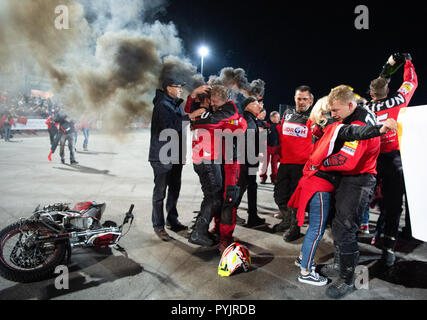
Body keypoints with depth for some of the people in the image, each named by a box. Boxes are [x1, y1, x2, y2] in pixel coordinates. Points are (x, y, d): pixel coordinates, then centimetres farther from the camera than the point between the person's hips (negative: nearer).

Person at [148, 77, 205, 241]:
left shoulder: (177, 105, 18)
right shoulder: (162, 105, -11)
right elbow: (169, 125, -27)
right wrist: (189, 116, -29)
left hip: (176, 155, 9)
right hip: (162, 156, -9)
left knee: (174, 189, 16)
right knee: (160, 191, -2)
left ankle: (172, 220, 29)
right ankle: (158, 226, 6)